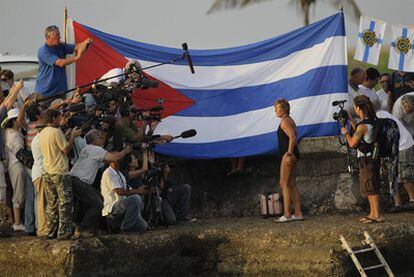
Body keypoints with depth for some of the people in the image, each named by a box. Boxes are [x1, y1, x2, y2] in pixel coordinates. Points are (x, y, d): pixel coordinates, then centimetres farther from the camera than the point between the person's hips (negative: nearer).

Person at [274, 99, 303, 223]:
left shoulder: (285, 121, -11)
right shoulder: (290, 120, 19)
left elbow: (292, 138, -22)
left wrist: (289, 153, -22)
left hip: (287, 155, -10)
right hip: (293, 155, 10)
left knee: (284, 184, -9)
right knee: (292, 185, 11)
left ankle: (287, 214, -12)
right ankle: (298, 213, 10)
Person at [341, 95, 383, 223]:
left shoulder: (363, 125, -20)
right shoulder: (372, 121, 8)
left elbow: (352, 143, -18)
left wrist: (345, 133, -1)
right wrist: (351, 121, 27)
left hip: (367, 160, -9)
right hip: (371, 158, 9)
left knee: (370, 187, -6)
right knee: (370, 187, 16)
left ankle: (377, 215, -6)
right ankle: (373, 213, 22)